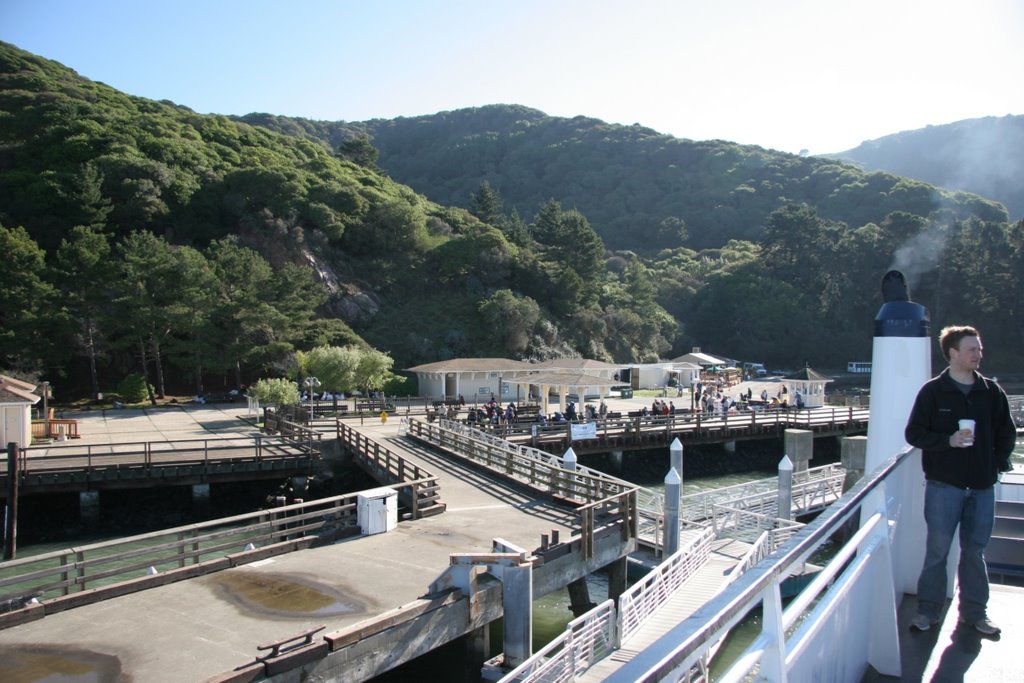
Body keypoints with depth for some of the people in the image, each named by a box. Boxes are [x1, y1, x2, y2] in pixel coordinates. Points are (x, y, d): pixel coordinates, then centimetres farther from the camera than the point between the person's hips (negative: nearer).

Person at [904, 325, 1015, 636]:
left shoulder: (992, 391, 5)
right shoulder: (932, 391, -5)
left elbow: (1007, 432, 15)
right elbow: (913, 434, -5)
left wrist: (999, 463, 4)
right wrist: (948, 440, -18)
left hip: (982, 486, 3)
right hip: (944, 485, -3)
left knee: (975, 550, 12)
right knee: (937, 549, 2)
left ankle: (975, 611, 24)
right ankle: (928, 610, 13)